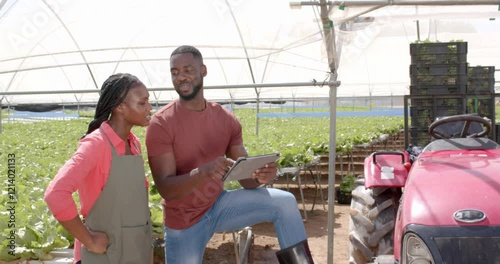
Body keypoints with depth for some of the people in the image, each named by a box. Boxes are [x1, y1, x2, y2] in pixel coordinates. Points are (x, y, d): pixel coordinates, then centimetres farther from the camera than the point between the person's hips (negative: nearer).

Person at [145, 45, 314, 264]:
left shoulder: (226, 119, -5)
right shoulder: (161, 123, -17)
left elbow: (245, 176, -4)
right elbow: (165, 188, -23)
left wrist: (259, 176, -29)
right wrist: (203, 172, -42)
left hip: (219, 205, 3)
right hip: (183, 222, -3)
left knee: (285, 202, -12)